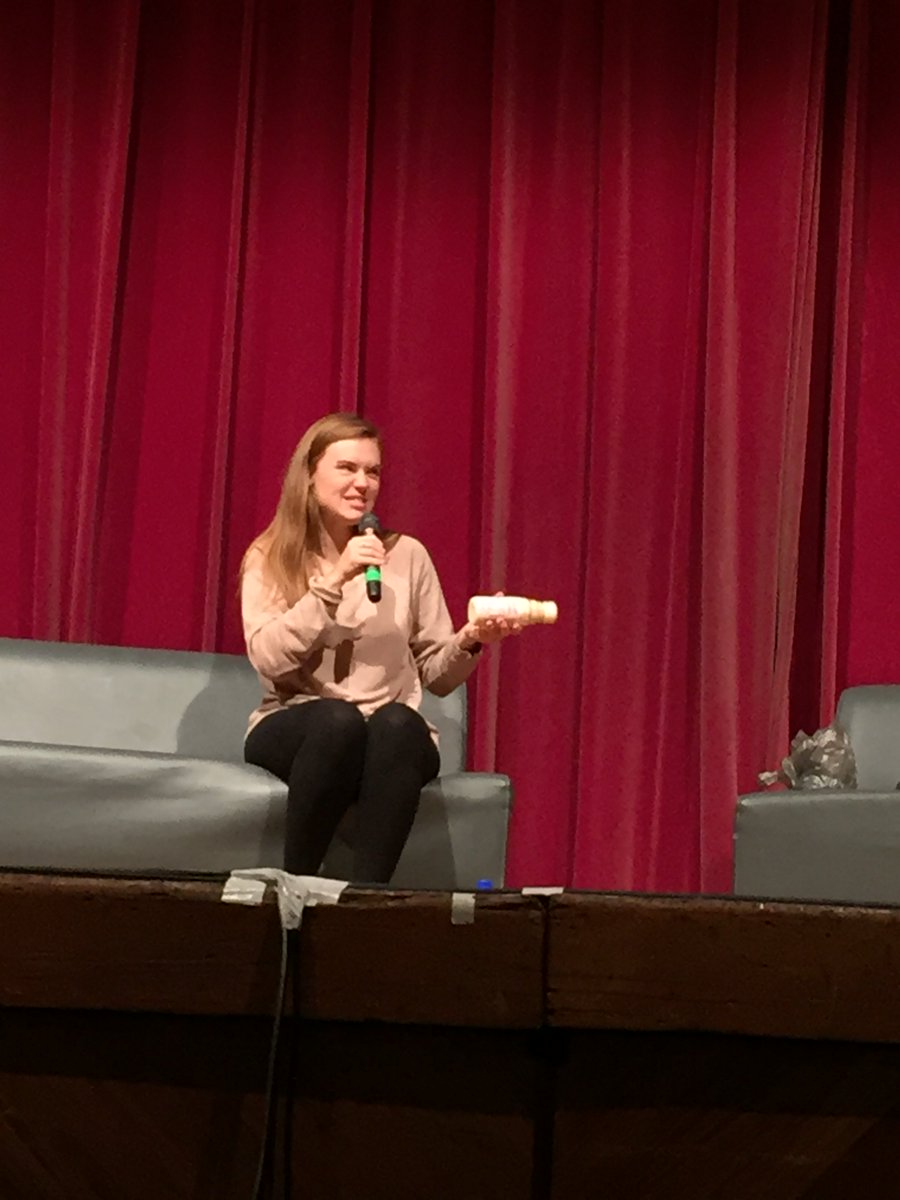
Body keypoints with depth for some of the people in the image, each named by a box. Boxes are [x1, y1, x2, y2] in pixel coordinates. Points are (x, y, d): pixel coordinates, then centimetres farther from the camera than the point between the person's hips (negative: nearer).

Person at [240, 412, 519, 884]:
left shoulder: (407, 555, 9)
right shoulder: (269, 558, 5)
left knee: (397, 722, -35)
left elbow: (435, 675, 10)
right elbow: (269, 660, -12)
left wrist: (469, 643, -11)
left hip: (394, 736, 2)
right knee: (339, 719, -36)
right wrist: (334, 581, -17)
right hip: (295, 731, -1)